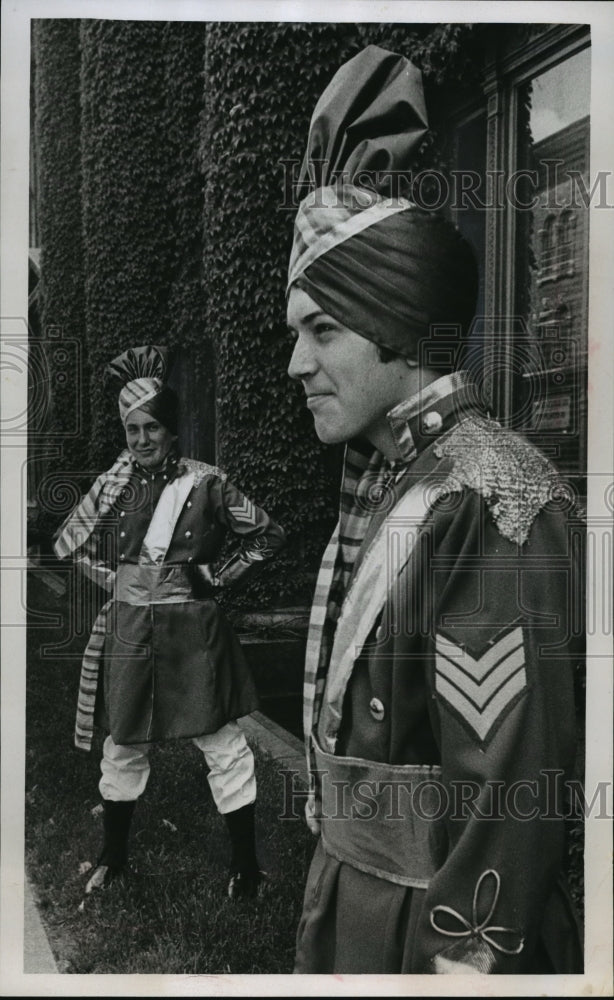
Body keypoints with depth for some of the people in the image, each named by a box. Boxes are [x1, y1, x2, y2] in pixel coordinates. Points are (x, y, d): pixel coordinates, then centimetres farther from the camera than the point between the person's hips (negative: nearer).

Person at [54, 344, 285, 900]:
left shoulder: (207, 483, -7)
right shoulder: (112, 485, 2)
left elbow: (268, 534, 0)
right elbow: (68, 542, 15)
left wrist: (218, 578, -5)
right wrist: (113, 578, 4)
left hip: (193, 628, -3)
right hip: (128, 630, 3)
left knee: (223, 744, 3)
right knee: (123, 744, 16)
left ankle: (246, 864, 17)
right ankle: (114, 856, 36)